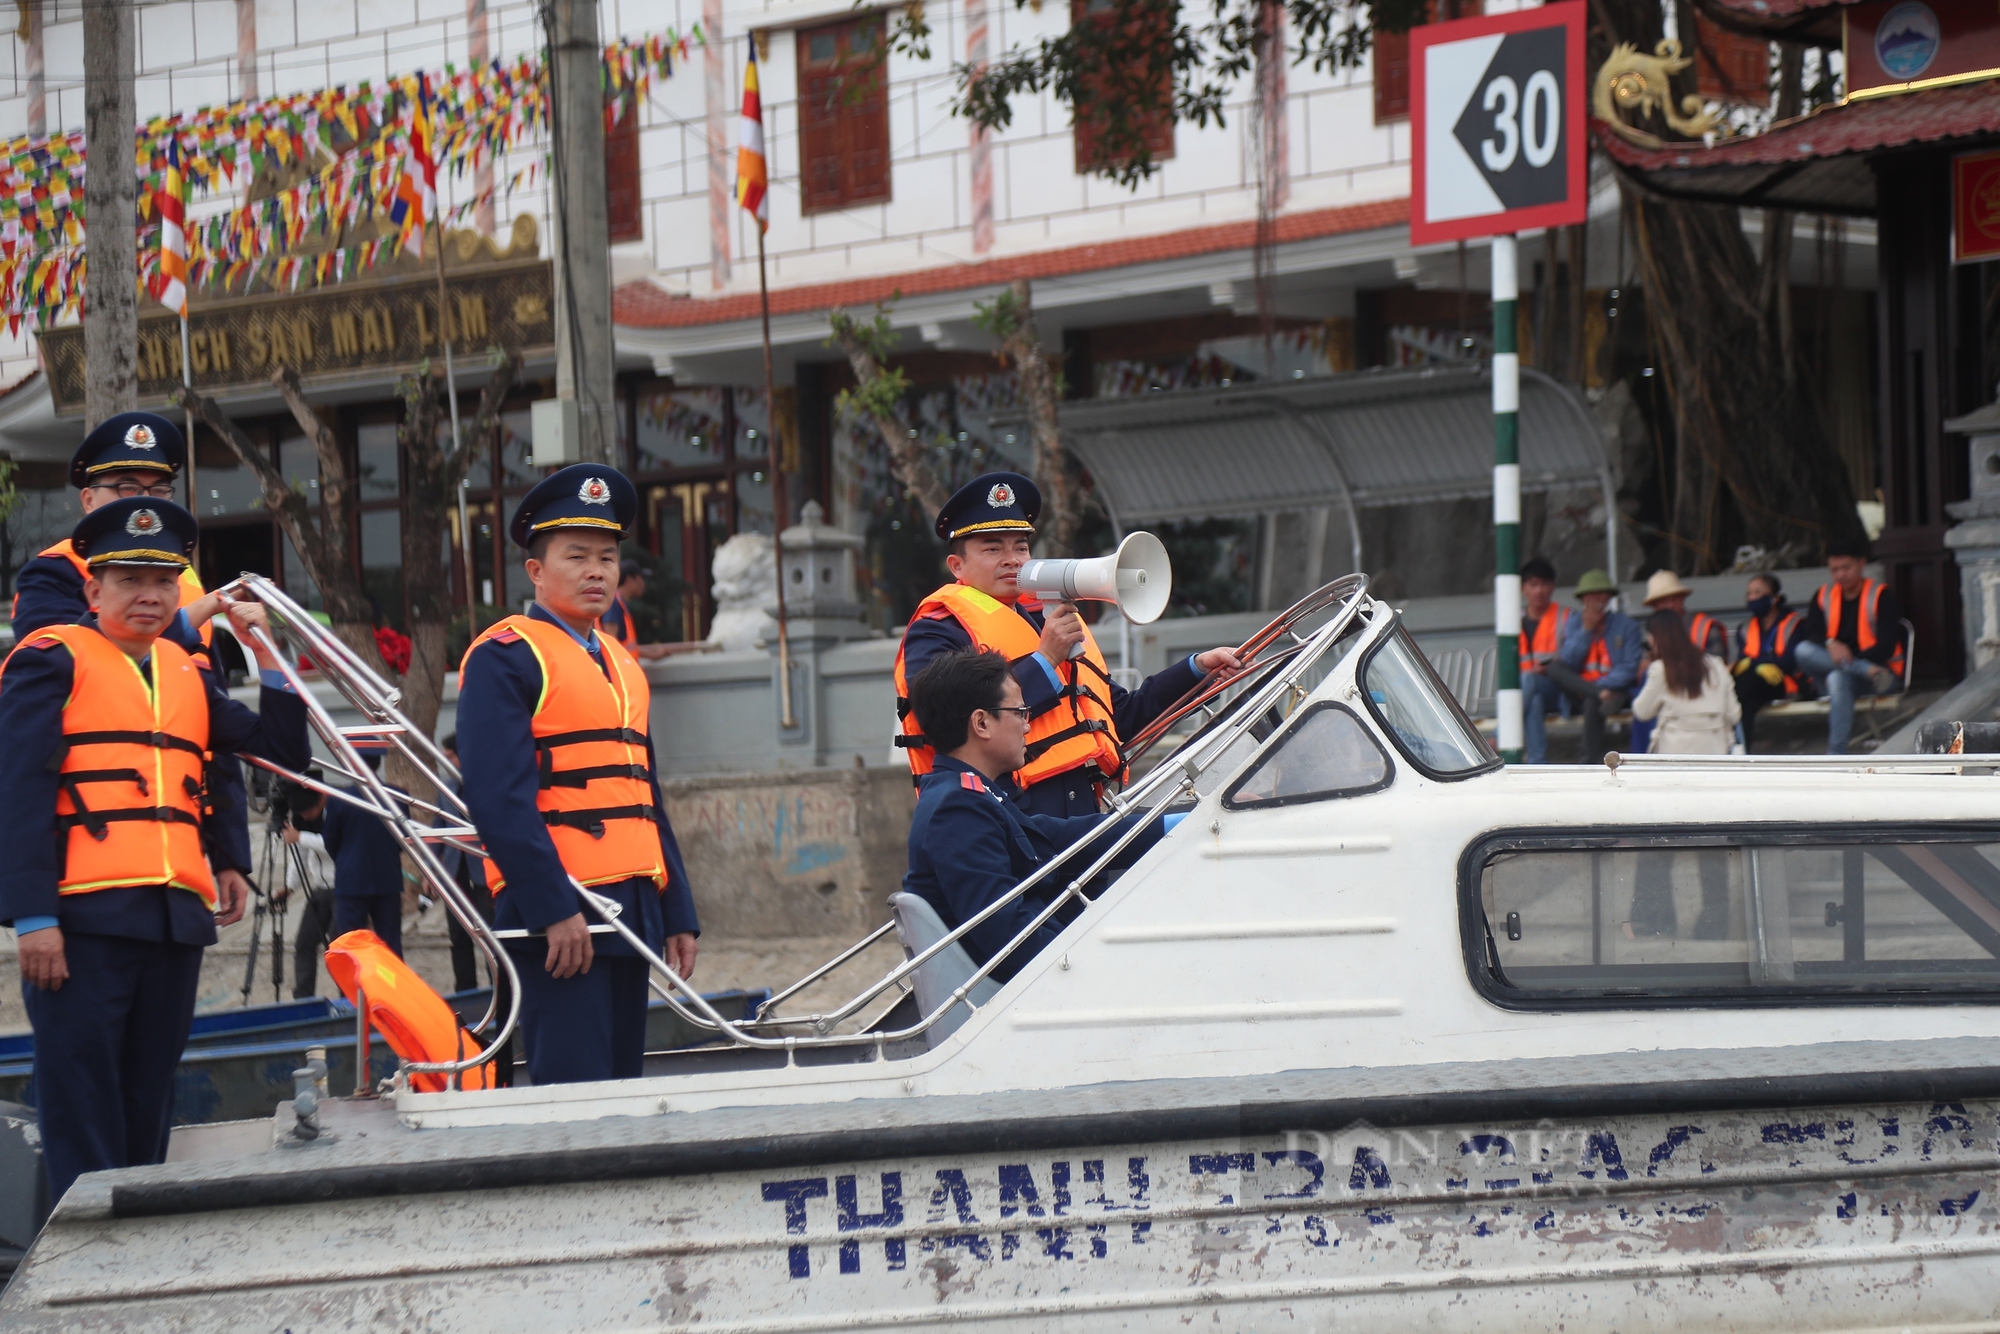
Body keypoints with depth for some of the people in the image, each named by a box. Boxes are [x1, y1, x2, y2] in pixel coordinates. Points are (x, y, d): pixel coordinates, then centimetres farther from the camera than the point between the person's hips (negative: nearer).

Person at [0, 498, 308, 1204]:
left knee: (147, 1113, 9)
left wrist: (263, 651, 7)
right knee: (84, 1120, -5)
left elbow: (284, 751, 17)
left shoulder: (187, 674, 19)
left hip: (175, 918, 6)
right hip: (84, 920, -6)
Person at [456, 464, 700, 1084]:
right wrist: (554, 909, -21)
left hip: (631, 910, 8)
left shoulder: (622, 665, 21)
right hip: (558, 915, -8)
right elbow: (498, 796, -15)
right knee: (574, 1087, -12)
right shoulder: (505, 656, -5)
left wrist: (678, 915, 17)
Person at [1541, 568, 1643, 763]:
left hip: (1615, 689, -3)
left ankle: (1591, 760, -34)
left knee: (1592, 703, -37)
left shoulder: (1627, 626, 4)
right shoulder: (1575, 625, 12)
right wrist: (1586, 631, -8)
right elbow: (1565, 663, -2)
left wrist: (1601, 685, -20)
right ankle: (1601, 695, -36)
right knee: (1554, 668, -24)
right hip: (1579, 690, 3)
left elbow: (1629, 669, -5)